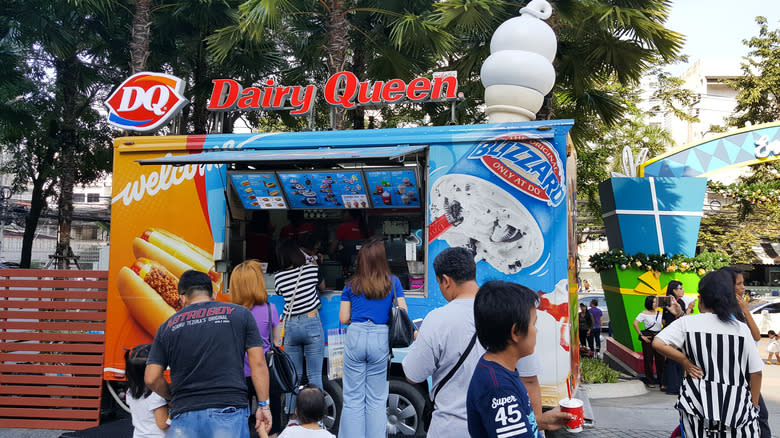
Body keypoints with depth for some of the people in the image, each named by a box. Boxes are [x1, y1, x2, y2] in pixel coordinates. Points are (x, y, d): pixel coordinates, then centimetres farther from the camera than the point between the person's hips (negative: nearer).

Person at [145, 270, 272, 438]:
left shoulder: (168, 326, 11)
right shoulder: (239, 314, 8)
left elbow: (151, 378, 8)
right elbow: (258, 363, 2)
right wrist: (263, 405, 6)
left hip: (184, 416, 1)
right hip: (229, 409, -1)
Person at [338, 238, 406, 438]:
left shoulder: (351, 285, 5)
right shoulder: (393, 282, 2)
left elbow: (343, 318, 6)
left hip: (355, 338, 1)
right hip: (381, 339, 0)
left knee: (353, 397, 7)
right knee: (377, 399, 8)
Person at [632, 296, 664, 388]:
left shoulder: (659, 313, 10)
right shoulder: (644, 313, -5)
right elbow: (635, 323, -12)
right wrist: (641, 335, -13)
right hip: (648, 337, -4)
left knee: (660, 359, 3)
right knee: (648, 359, 0)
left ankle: (661, 380, 15)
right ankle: (650, 381, 10)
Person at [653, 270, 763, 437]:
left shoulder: (687, 323, -4)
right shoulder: (742, 329, -1)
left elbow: (657, 343, -16)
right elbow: (756, 373, 3)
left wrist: (685, 361, -4)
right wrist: (753, 406, 15)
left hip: (698, 403, 0)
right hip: (737, 407, 1)